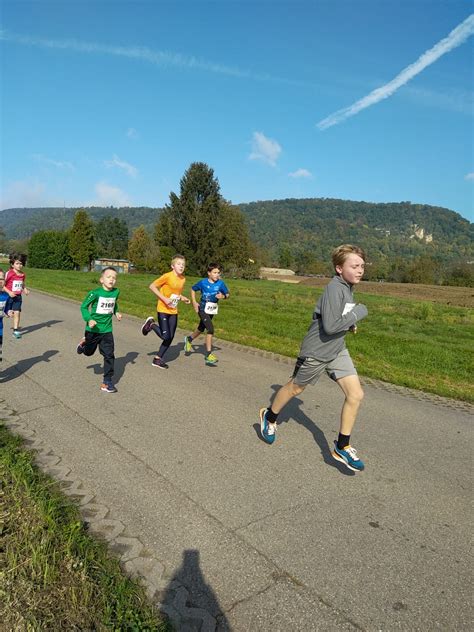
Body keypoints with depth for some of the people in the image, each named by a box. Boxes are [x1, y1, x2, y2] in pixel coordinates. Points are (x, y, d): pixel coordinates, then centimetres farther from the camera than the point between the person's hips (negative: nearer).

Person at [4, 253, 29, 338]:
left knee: (17, 313, -2)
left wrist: (25, 289, 1)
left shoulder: (23, 274, 3)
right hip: (9, 296, -4)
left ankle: (16, 330, 7)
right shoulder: (9, 273, -13)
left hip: (18, 297, 4)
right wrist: (9, 292, -22)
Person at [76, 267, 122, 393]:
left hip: (107, 329, 3)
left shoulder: (116, 292, -3)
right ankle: (84, 343, 54)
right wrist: (88, 319, -26)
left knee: (109, 355, -3)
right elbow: (83, 306, -11)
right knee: (89, 352, 19)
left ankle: (107, 381, 6)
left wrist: (116, 312, 1)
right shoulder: (95, 293, -18)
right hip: (93, 329, -2)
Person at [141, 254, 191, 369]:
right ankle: (151, 324, 15)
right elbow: (152, 286, -15)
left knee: (170, 337, 6)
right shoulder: (167, 276, -16)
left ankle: (158, 359, 20)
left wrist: (183, 298, -3)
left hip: (173, 311, 7)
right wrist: (164, 299, -21)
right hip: (163, 310, -6)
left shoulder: (183, 279, 4)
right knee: (166, 336, -11)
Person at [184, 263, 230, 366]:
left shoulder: (220, 283, -9)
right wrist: (194, 302, -4)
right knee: (210, 329, -19)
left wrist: (223, 296, -21)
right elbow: (193, 289, 4)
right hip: (203, 309, -5)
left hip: (212, 310, 5)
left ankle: (189, 339, 55)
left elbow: (227, 294, 1)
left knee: (201, 328, 24)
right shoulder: (203, 282, -13)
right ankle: (209, 355, -13)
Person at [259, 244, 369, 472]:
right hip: (316, 352, -8)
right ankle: (269, 417, 41)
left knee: (356, 395, -2)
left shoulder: (347, 288, 4)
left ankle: (342, 447, 11)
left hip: (338, 351, 8)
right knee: (295, 388, 13)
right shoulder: (334, 289, -24)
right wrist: (358, 313, -21)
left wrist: (350, 322, 8)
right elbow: (330, 326, -31)